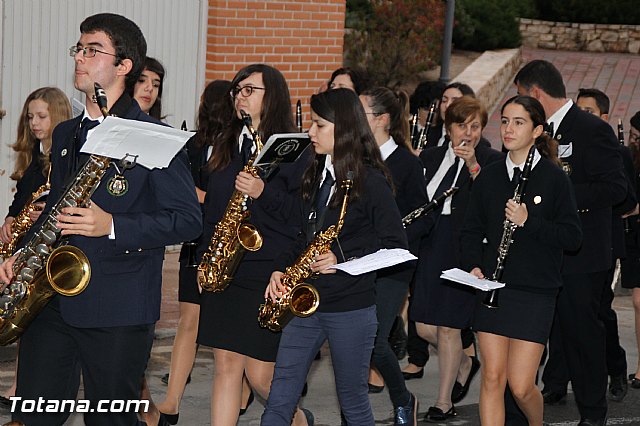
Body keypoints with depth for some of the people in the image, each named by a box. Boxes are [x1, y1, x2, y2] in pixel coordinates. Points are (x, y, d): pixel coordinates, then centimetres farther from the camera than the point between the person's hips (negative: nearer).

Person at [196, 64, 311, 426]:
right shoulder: (226, 145, 14)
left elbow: (302, 215, -11)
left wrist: (264, 193, -25)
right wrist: (204, 257, 12)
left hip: (268, 273, -6)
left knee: (260, 374, -2)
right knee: (227, 365, 5)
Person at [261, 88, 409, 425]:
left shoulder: (370, 181, -10)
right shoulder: (316, 175, 11)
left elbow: (395, 245, -10)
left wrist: (342, 259, -19)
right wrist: (281, 269, 3)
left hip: (351, 309, -6)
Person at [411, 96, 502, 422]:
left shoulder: (491, 161, -4)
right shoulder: (430, 157, 10)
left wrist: (473, 167, -24)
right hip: (430, 248, 5)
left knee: (448, 327, -2)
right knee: (424, 327, 5)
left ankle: (444, 401, 12)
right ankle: (465, 364, 34)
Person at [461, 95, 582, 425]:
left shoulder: (554, 178, -4)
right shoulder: (489, 178, 7)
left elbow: (572, 237, -7)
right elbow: (471, 230, 13)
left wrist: (529, 221, -19)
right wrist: (474, 266, -5)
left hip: (535, 293, -3)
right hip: (492, 288, 3)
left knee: (521, 386, -3)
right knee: (492, 378, 0)